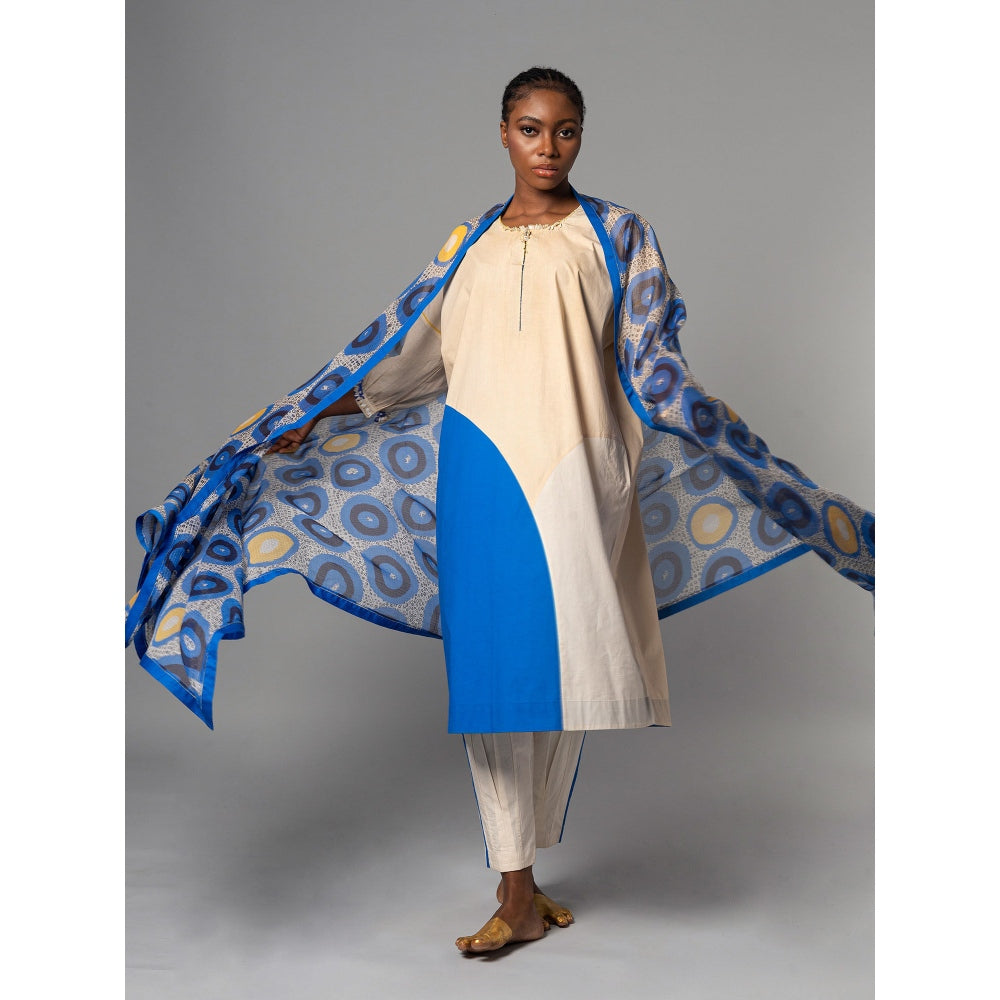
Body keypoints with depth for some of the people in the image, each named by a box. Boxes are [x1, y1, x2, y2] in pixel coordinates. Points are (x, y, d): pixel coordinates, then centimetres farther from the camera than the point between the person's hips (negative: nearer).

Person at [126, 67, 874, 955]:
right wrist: (302, 423, 21)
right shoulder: (470, 245, 15)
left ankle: (525, 872, 17)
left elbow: (656, 371, 4)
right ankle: (517, 894, 6)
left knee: (563, 665, 0)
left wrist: (755, 468, -4)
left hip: (576, 473, -2)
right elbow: (398, 357, 20)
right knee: (491, 670, -1)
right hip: (482, 472, 2)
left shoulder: (617, 237, 8)